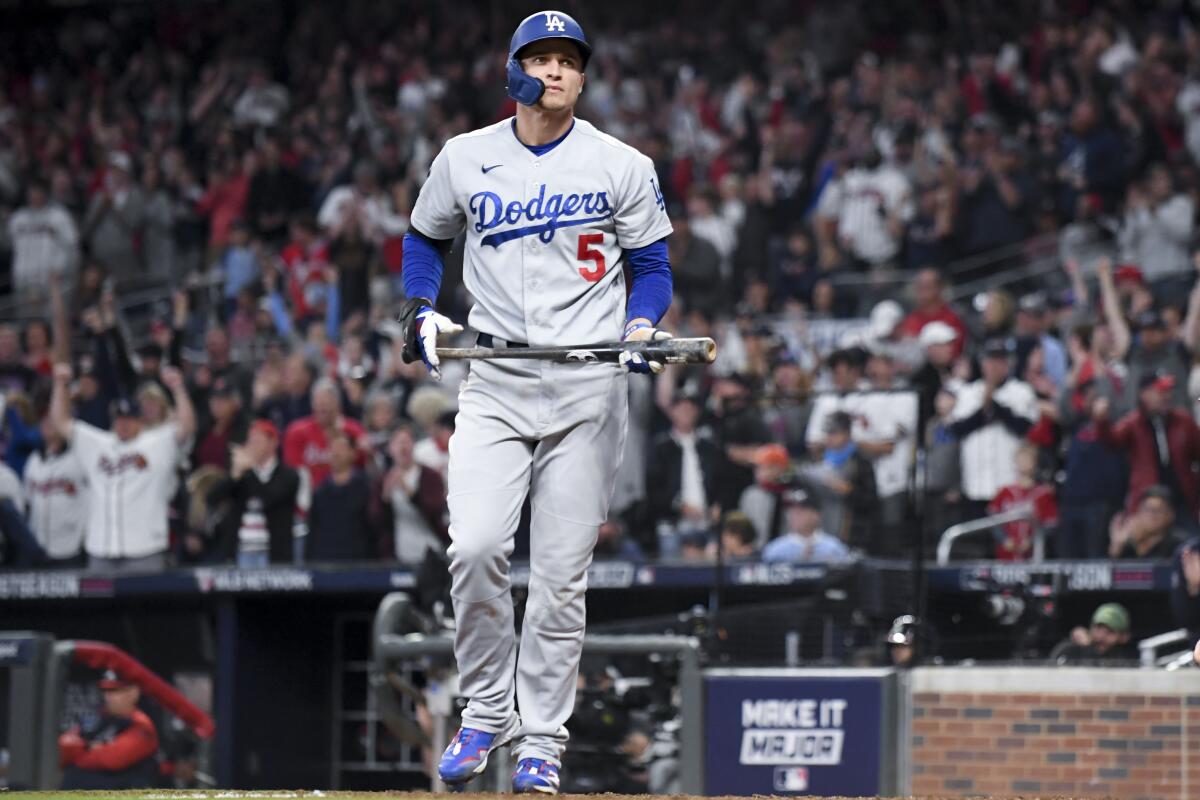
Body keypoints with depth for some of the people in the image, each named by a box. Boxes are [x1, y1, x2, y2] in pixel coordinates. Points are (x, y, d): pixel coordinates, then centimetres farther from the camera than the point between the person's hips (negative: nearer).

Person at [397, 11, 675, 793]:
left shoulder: (623, 166, 3)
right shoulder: (465, 158, 7)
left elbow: (652, 265, 10)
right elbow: (425, 237, 22)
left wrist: (641, 324, -10)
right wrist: (422, 309, 5)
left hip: (589, 387, -1)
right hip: (494, 384, 1)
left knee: (562, 573, -2)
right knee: (476, 548, -15)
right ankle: (486, 713, 4)